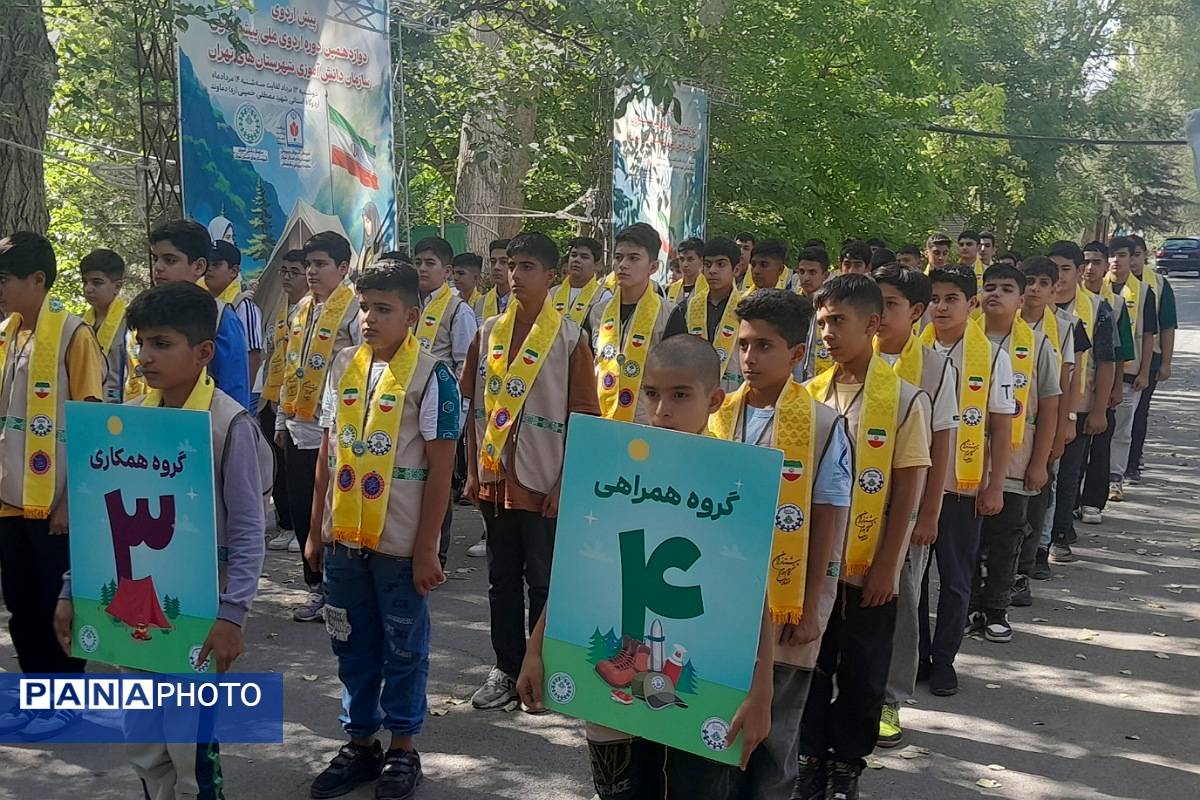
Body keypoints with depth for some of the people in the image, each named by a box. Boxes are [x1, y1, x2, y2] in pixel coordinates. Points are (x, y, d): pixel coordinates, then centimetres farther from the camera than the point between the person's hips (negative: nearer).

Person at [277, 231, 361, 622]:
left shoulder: (354, 309, -10)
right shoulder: (301, 308, 13)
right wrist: (282, 420, 18)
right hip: (299, 428, 7)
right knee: (302, 512, 12)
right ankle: (316, 587, 25)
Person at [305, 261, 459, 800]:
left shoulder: (430, 375, -10)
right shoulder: (343, 366, 5)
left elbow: (440, 468, -10)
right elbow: (328, 452, 11)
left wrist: (426, 549, -12)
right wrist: (318, 530, 10)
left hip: (401, 544, -5)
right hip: (345, 538, 5)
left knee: (403, 649, 9)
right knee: (353, 645, 14)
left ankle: (403, 748, 24)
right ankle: (360, 742, 29)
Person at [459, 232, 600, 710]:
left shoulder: (570, 339, -6)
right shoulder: (488, 333, 6)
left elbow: (584, 417, -5)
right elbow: (474, 406, 10)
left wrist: (566, 484, -9)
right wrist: (473, 470, 5)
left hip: (544, 485, -4)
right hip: (495, 481, 4)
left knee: (543, 581, 6)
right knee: (501, 579, 12)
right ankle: (506, 669, 25)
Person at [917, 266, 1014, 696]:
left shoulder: (993, 357, -4)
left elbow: (1002, 427, -1)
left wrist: (995, 486, -5)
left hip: (964, 485, -2)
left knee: (955, 577, 7)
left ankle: (943, 660, 19)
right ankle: (915, 655, 23)